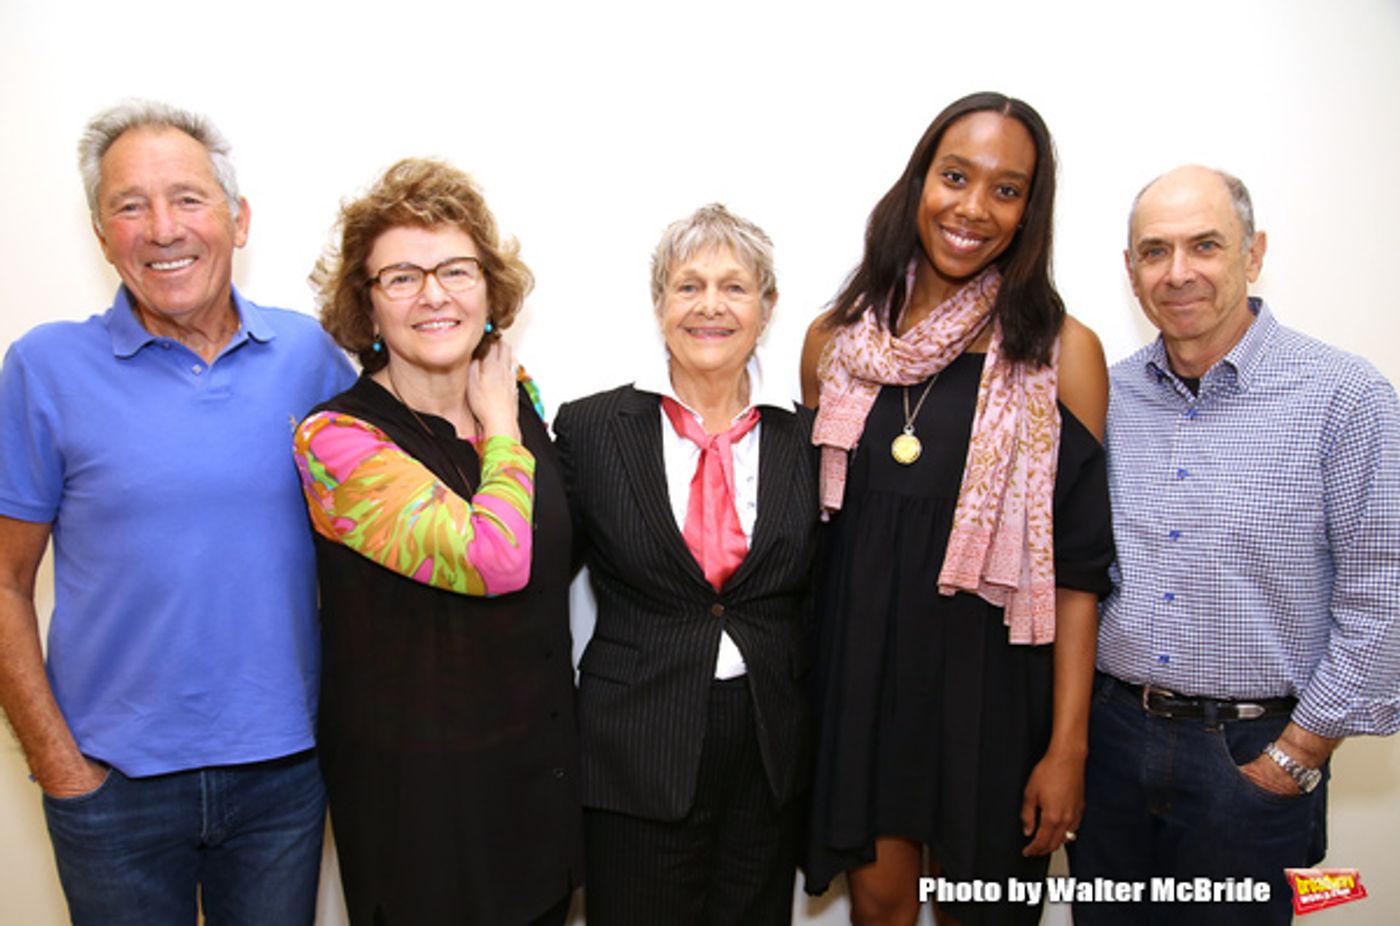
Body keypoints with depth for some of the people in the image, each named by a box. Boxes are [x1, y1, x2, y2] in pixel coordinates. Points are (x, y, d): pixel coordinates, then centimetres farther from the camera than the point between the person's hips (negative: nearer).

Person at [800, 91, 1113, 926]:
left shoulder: (1063, 351, -8)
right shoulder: (836, 339, 1)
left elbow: (1077, 564, -8)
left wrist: (1068, 745, -9)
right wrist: (801, 680, 8)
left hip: (989, 673, -2)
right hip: (860, 664, 2)